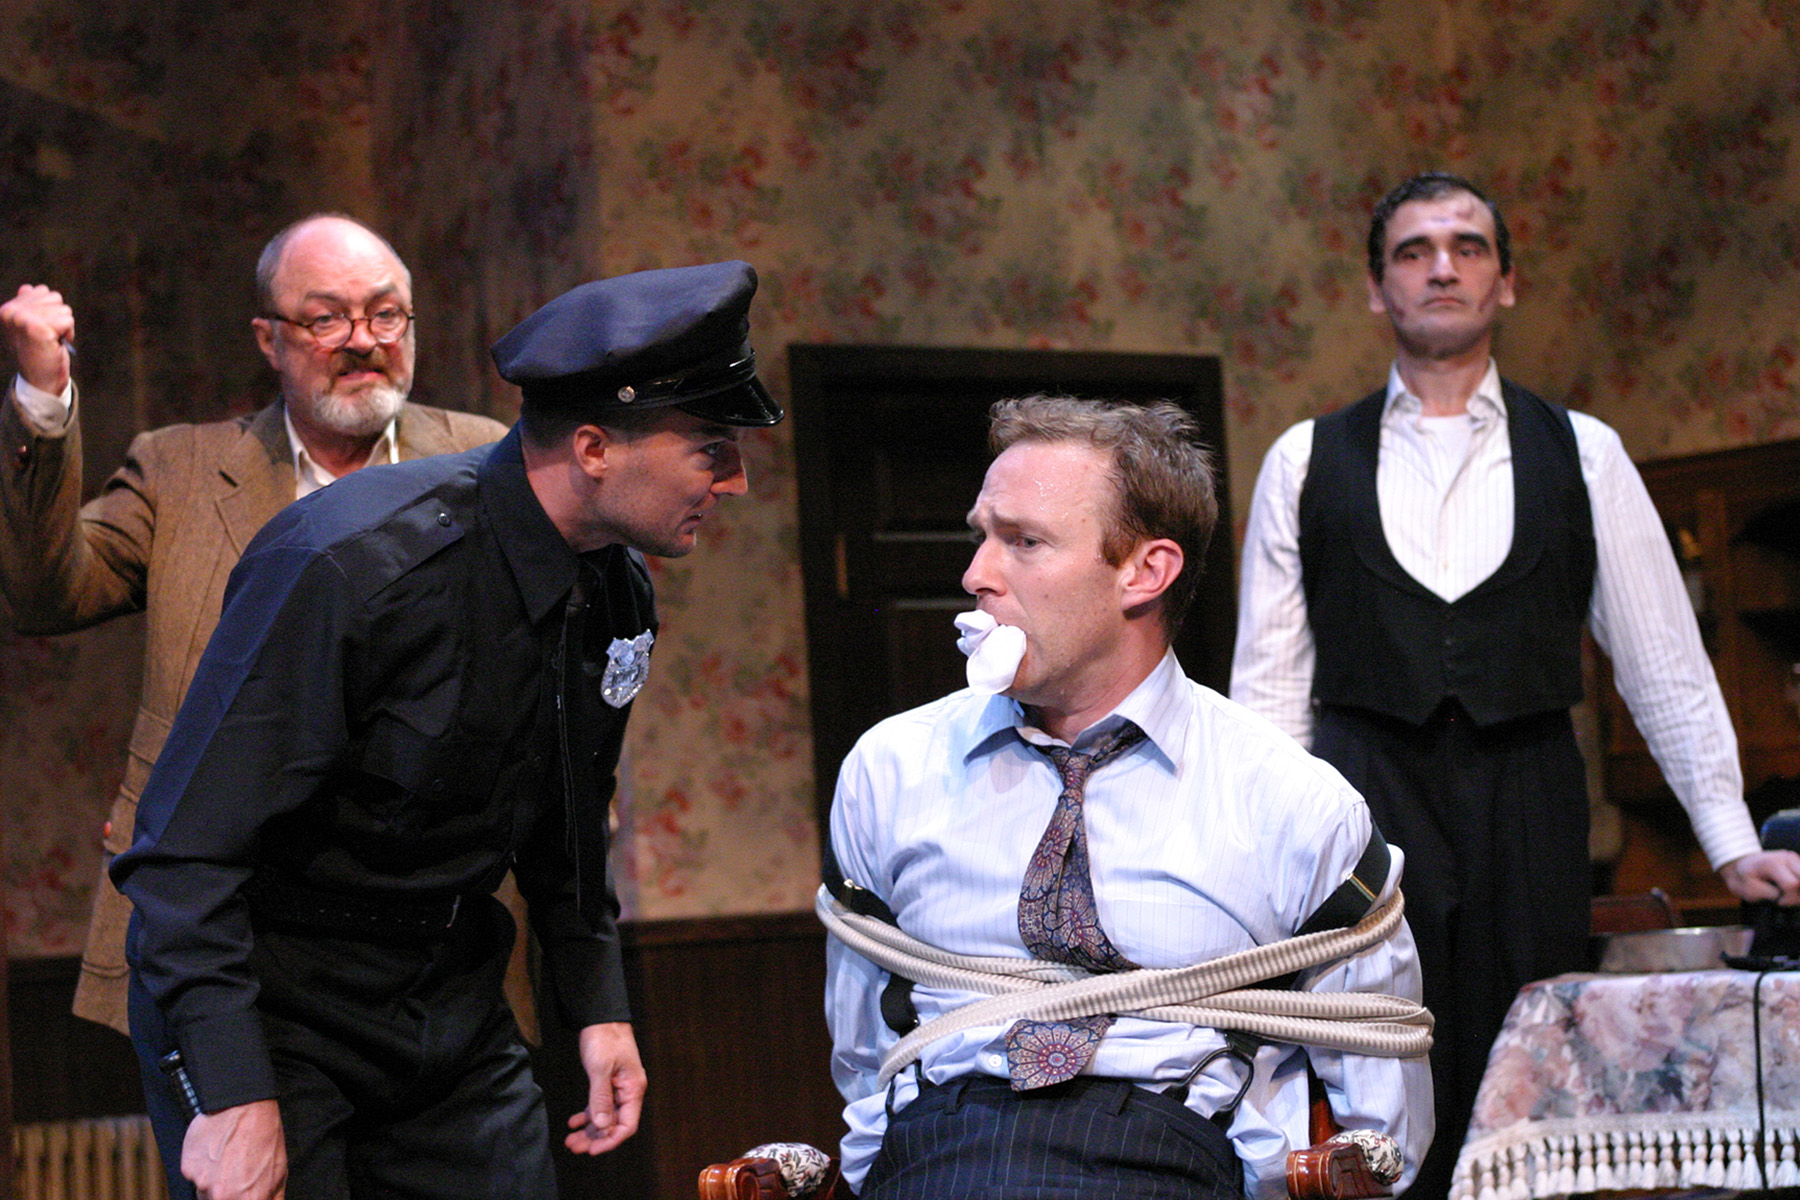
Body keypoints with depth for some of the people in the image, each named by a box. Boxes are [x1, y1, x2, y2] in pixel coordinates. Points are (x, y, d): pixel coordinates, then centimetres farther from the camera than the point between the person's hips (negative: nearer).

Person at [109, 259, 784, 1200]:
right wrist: (233, 1094, -27)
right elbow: (187, 848, -23)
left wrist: (599, 1007, 6)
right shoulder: (354, 564, -25)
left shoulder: (618, 593, -1)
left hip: (456, 1007, 7)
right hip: (279, 1008, -6)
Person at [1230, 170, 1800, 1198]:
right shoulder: (1307, 461, 9)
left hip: (1528, 803, 1)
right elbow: (1269, 679, 9)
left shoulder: (1583, 455, 10)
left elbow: (1664, 662, 10)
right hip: (1364, 802, 0)